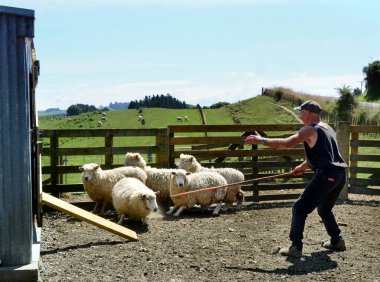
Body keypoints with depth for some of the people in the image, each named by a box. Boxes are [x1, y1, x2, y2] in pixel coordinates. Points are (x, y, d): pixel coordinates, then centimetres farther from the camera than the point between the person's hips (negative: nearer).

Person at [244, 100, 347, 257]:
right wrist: (303, 167, 31)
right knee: (324, 209, 29)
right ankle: (337, 241, 31)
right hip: (340, 174, 9)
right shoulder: (327, 128, 22)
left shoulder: (310, 129, -5)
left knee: (299, 209, -3)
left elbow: (286, 143, -15)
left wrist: (261, 141, -10)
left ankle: (295, 247, -7)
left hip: (326, 174, -9)